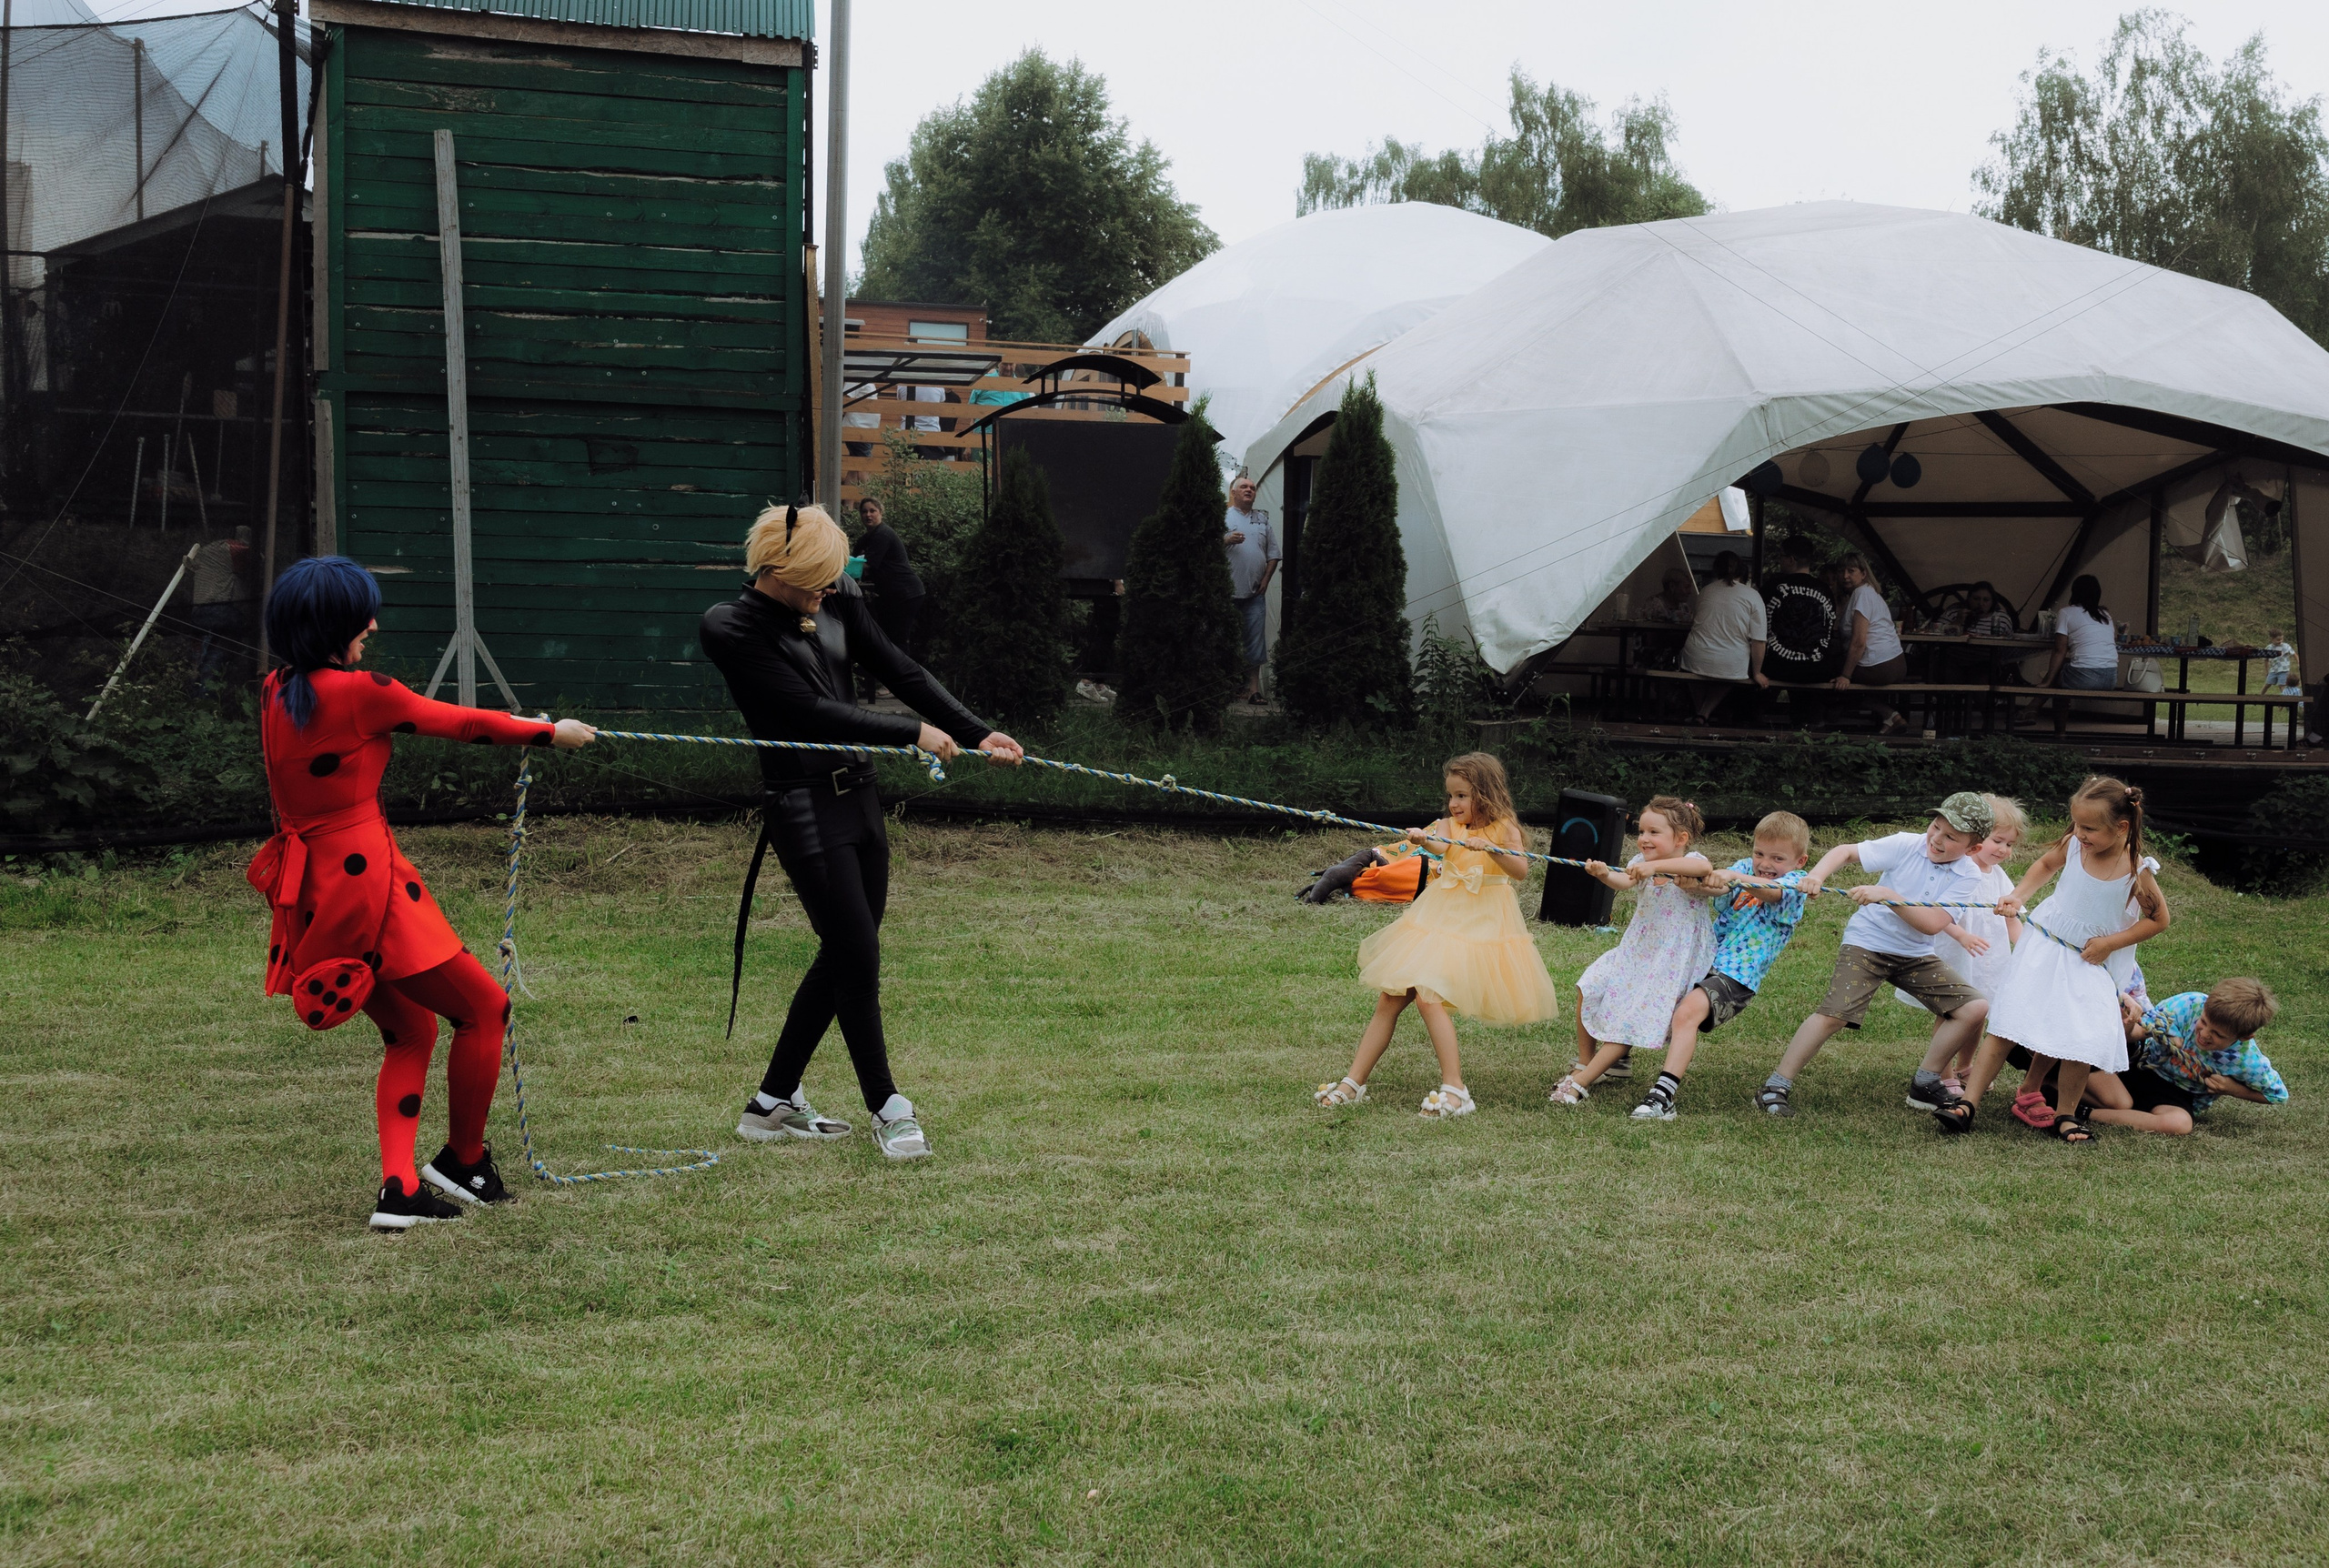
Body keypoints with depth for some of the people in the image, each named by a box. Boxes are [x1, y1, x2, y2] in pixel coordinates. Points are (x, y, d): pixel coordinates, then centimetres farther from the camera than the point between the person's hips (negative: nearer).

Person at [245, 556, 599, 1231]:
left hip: (308, 891, 9)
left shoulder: (275, 695, 9)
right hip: (365, 879, -9)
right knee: (483, 1008, 7)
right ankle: (463, 1162, 18)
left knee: (411, 1030, 19)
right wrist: (551, 732, 13)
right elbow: (461, 722, -2)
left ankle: (399, 1188, 9)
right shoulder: (358, 693, -14)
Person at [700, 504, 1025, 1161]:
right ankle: (887, 1109, 8)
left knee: (843, 954, 10)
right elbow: (812, 710, -18)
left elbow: (899, 670, 4)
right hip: (802, 805, -7)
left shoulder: (837, 599, 5)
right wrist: (912, 733, -15)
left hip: (858, 793, 7)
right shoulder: (732, 629, -14)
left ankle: (774, 1102, 22)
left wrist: (977, 733, -5)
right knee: (857, 953, -7)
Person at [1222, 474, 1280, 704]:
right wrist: (1226, 540, -20)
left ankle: (1254, 687, 1)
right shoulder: (1223, 518, 4)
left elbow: (1273, 554, 15)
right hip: (1229, 591, -3)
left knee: (1255, 640, -1)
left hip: (1255, 592, 3)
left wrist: (1265, 580, 4)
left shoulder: (1263, 519, 15)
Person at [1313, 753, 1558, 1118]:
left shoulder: (1503, 828, -3)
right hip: (1438, 920, 5)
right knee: (1388, 999, 3)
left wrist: (1489, 849, -33)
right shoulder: (1449, 826, 4)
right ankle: (1354, 1082, 10)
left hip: (1479, 923, -5)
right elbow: (1435, 840, -19)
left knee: (1428, 998, -21)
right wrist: (1420, 838, -42)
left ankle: (1455, 1090, -17)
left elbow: (1521, 871, -17)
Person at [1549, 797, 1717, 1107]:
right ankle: (1584, 1064, 10)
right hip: (1635, 952, 6)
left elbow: (1705, 867, -41)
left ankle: (1580, 1082, -10)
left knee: (1631, 1022, -12)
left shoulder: (1690, 862, -14)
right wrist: (1605, 874, -47)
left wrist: (1655, 866, -50)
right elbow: (1624, 881, -23)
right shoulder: (1641, 863, 0)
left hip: (1671, 963, -6)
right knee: (1590, 989, -6)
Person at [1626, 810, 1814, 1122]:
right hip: (1702, 958, 7)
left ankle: (1663, 1096, -39)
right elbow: (1718, 889, -6)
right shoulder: (1745, 868, 14)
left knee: (1688, 1012, -30)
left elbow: (1772, 891, -23)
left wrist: (1733, 876, -41)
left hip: (1738, 974, -7)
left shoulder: (1795, 883, 0)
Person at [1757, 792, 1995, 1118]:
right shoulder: (1905, 846, -13)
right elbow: (1845, 852, -10)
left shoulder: (1967, 876, -9)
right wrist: (1817, 875, -29)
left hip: (1916, 955, 4)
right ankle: (1775, 1088, -12)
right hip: (1868, 942, -4)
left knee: (1975, 1009, -8)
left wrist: (1886, 895, -30)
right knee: (1835, 1013, -22)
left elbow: (1933, 924, -21)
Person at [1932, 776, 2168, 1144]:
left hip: (2092, 963, -2)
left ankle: (2065, 1114, 12)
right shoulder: (2073, 845, -9)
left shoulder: (2137, 872, -18)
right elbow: (2045, 866, 14)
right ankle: (1967, 1104, -4)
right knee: (2006, 1024, -6)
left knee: (2082, 1041, -13)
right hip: (2044, 947, 2)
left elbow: (2159, 919, -5)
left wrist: (2109, 942, -13)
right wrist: (2018, 896, -1)